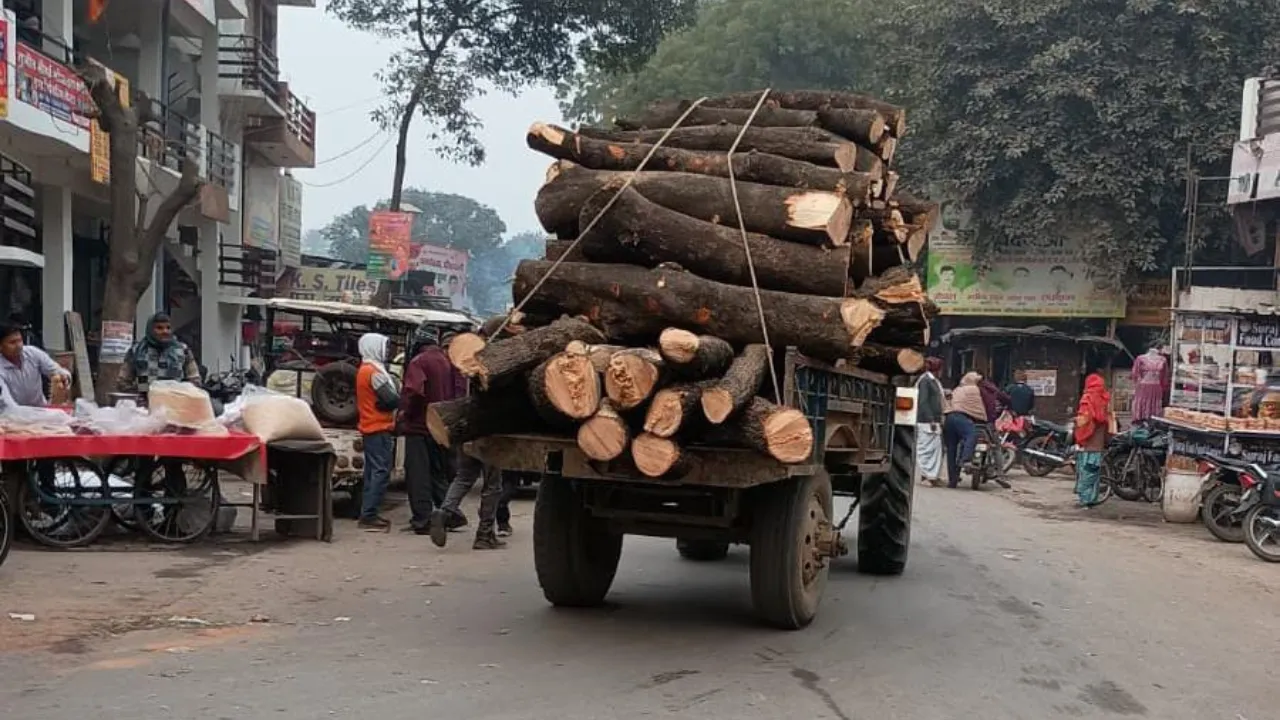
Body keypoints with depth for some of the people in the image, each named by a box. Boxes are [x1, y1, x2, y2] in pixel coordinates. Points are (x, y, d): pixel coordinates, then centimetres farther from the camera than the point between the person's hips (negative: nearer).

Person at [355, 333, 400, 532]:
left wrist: (379, 405, -1)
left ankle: (368, 514, 17)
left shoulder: (363, 370, 16)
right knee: (381, 472, -11)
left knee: (373, 471, 14)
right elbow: (392, 399, -19)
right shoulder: (374, 372, -15)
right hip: (379, 428, -10)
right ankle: (369, 517, -13)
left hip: (369, 428, 10)